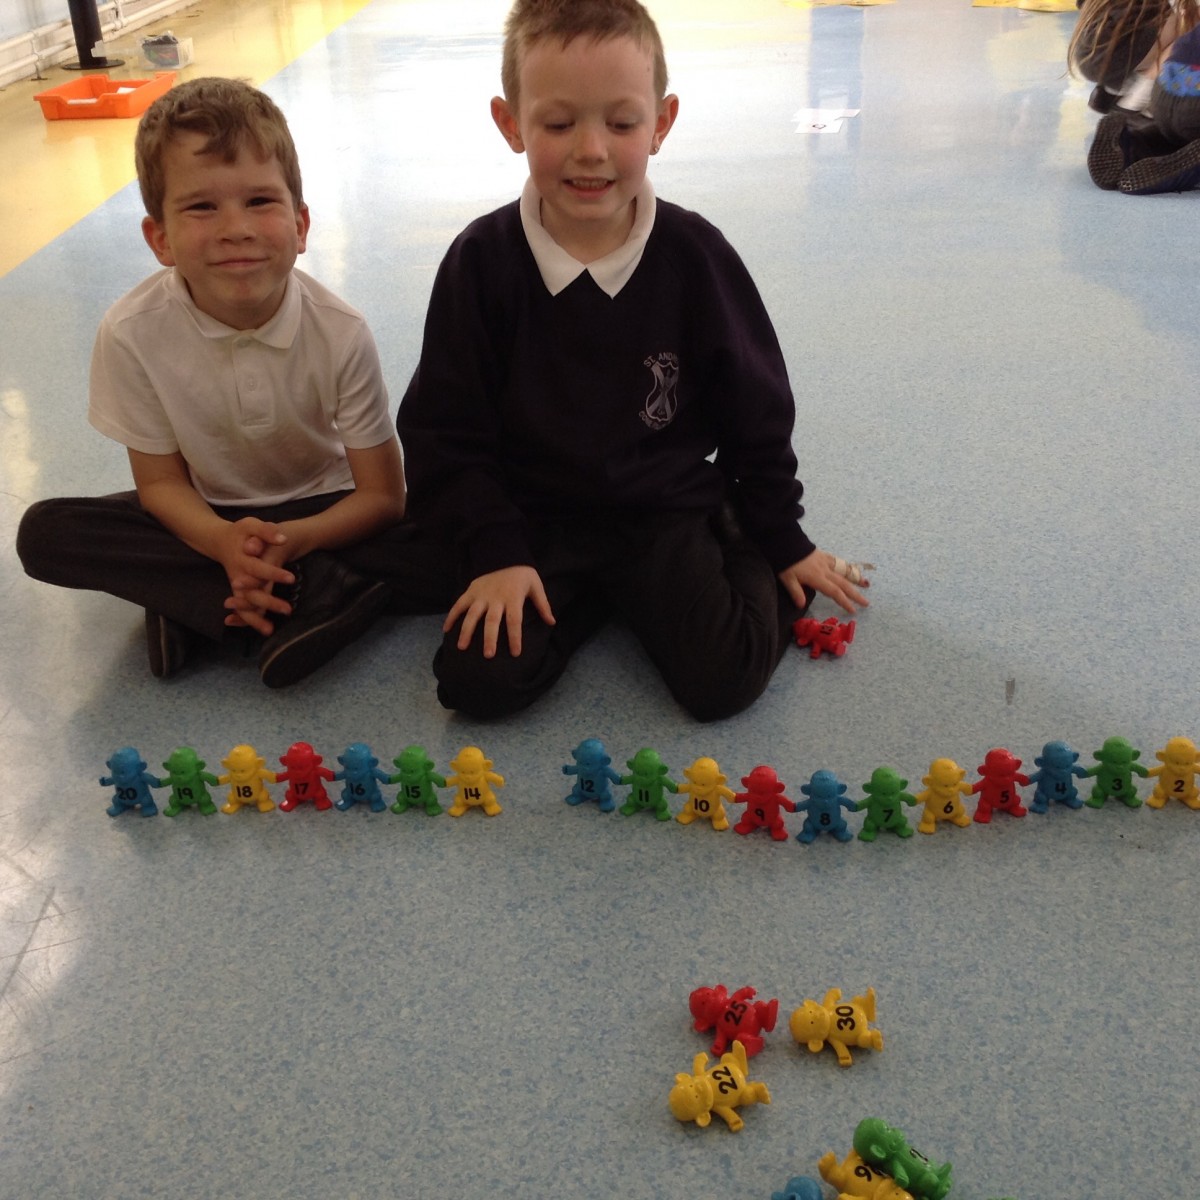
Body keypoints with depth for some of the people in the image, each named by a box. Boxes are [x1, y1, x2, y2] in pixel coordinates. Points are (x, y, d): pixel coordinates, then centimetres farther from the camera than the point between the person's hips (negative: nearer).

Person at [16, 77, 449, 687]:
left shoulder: (341, 333, -23)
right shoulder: (132, 334, -21)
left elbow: (382, 494, -15)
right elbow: (161, 480, -10)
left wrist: (291, 542, -33)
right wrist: (226, 544, -32)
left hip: (318, 513, -1)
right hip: (211, 520, 2)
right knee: (45, 533, -23)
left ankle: (195, 605, -20)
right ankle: (316, 595, -25)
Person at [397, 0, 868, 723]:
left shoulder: (695, 255, -9)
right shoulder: (482, 261, -10)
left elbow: (756, 413, 2)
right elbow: (445, 430, -4)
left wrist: (785, 542, 8)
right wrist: (495, 553, -13)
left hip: (670, 511, 0)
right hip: (534, 520, 1)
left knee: (723, 679, -18)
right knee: (478, 678, -19)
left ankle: (744, 563, 14)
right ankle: (591, 599, 9)